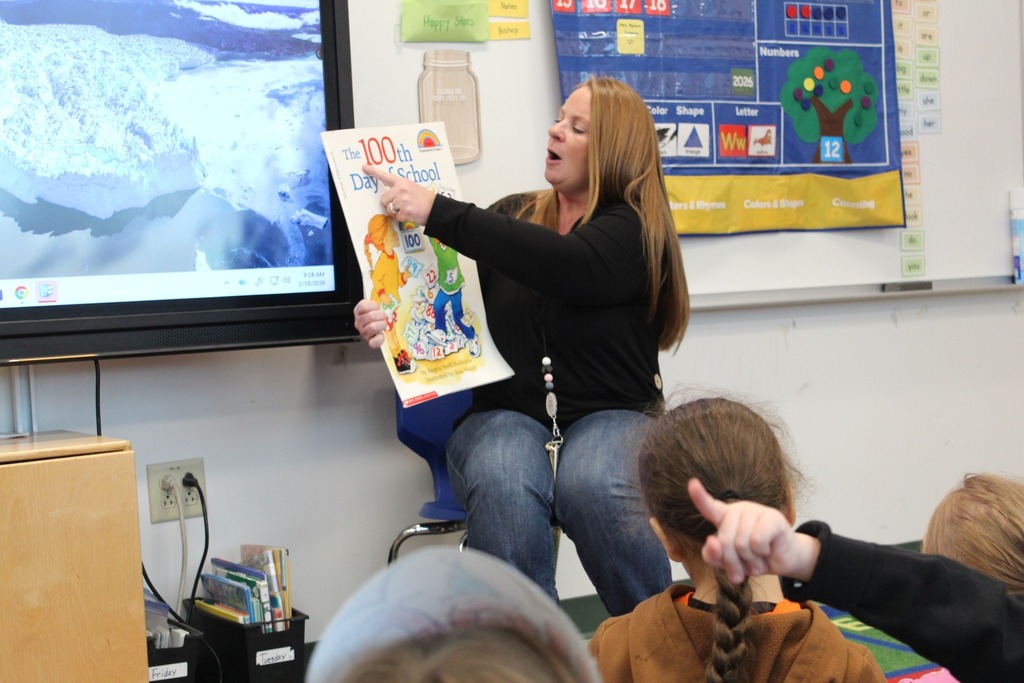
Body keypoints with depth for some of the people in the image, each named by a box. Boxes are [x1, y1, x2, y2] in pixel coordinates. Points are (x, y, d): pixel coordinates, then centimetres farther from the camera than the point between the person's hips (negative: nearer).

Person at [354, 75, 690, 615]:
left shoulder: (634, 231, 0)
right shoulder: (512, 215, 17)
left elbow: (562, 265, -21)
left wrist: (438, 214, -26)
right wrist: (394, 325, -14)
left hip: (609, 414, -3)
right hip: (506, 413, 3)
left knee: (595, 490, -35)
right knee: (503, 490, -32)